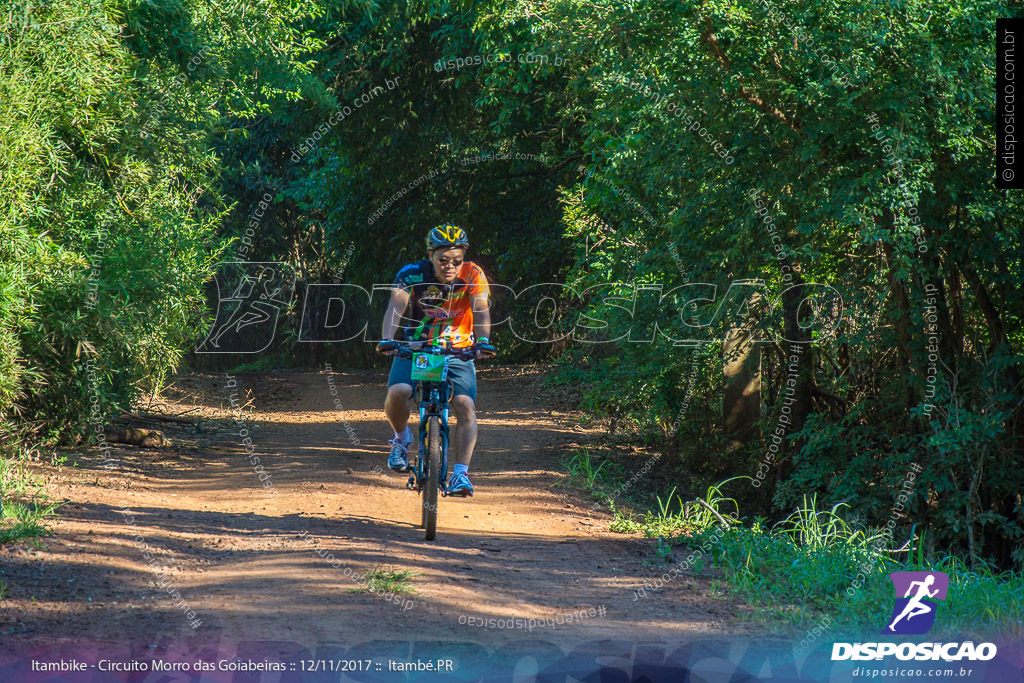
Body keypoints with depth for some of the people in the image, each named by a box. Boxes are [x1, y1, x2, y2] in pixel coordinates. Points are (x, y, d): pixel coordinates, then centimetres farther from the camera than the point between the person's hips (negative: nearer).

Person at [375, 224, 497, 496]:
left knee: (465, 405, -22)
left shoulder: (473, 276, -13)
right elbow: (396, 306, -27)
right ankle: (401, 438, 6)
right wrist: (387, 339, -46)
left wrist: (483, 340, -45)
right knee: (397, 392, -26)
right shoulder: (412, 275, -14)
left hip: (457, 351, 0)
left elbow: (481, 309, -26)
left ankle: (460, 474, -14)